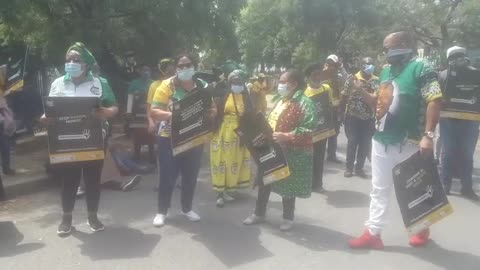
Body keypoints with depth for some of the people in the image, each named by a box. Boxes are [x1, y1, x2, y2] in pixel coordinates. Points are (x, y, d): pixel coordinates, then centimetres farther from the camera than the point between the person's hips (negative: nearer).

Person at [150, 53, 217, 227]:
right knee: (167, 177, 2)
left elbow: (213, 109, 8)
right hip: (170, 139, -3)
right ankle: (162, 211, 19)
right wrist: (171, 115, -30)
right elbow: (154, 111, -12)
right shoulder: (167, 85, -8)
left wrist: (210, 113, -15)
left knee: (191, 176, 13)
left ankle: (187, 208, 32)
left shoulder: (203, 86, 4)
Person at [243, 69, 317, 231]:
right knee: (264, 181, 13)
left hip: (291, 152, -8)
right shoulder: (280, 100, 12)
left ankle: (288, 218, 25)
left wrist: (287, 136, -27)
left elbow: (308, 128, -22)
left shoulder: (304, 102, -14)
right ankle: (259, 214, 29)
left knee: (287, 185, 6)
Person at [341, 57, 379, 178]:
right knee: (352, 142, 4)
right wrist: (343, 112, -3)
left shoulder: (376, 81, 4)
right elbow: (344, 96, -2)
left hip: (369, 118, 3)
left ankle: (359, 168, 21)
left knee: (365, 144, 7)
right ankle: (349, 167, 17)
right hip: (353, 117, -3)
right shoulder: (352, 79, -5)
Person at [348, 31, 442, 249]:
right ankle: (373, 233, 17)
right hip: (381, 140, 7)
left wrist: (428, 135, -24)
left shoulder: (420, 68, -11)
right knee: (379, 189, 9)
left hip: (408, 143, -7)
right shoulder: (386, 71, 12)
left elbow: (434, 101, -17)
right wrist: (361, 90, 3)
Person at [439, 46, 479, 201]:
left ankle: (467, 187, 17)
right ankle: (444, 185, 15)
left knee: (467, 154, 8)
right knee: (448, 153, 6)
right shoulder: (444, 75, 2)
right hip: (449, 120, -1)